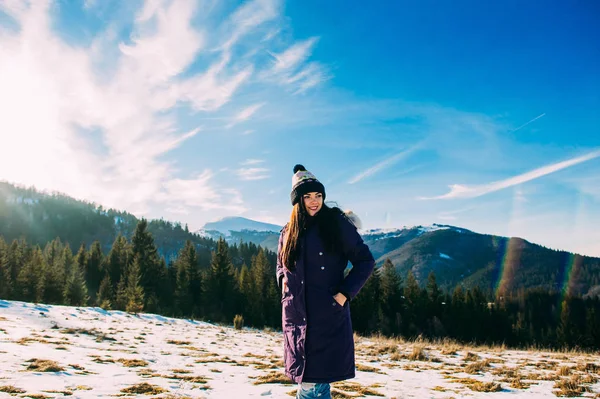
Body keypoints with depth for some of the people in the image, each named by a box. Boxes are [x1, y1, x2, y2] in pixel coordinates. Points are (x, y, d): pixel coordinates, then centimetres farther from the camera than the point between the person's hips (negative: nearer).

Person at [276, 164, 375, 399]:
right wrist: (285, 283, 5)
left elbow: (365, 261, -1)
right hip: (296, 319, 4)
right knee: (306, 379, 10)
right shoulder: (288, 232, 11)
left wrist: (344, 294, -9)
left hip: (328, 318, -4)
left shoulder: (337, 223, -3)